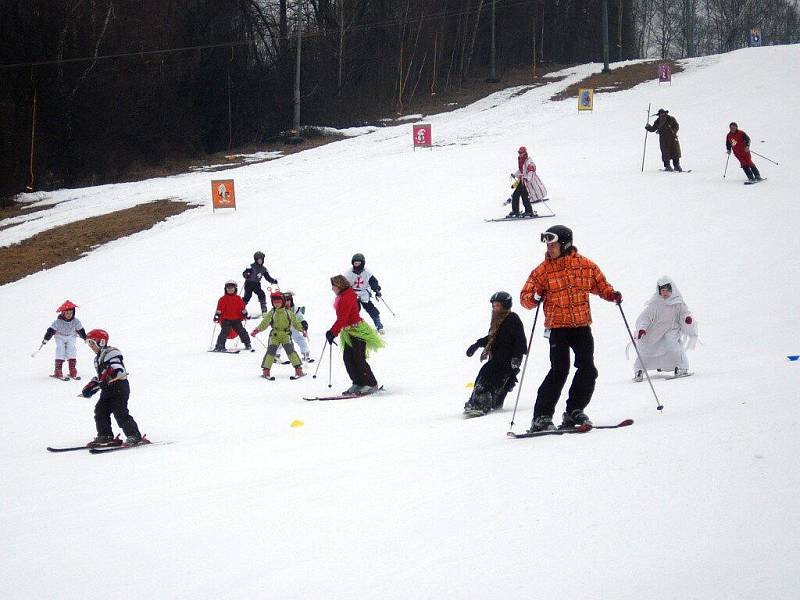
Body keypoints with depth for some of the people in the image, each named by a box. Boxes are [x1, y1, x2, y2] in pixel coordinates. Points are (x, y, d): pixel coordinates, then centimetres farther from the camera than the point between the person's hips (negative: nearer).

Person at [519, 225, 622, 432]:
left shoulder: (585, 265, 5)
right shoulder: (543, 270, 2)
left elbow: (600, 285, 19)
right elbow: (525, 297, 4)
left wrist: (611, 295, -2)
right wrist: (535, 298, -18)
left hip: (582, 326, 3)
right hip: (558, 327, -3)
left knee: (588, 370, -3)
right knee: (559, 370, -14)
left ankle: (574, 412, 12)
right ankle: (541, 418, -12)